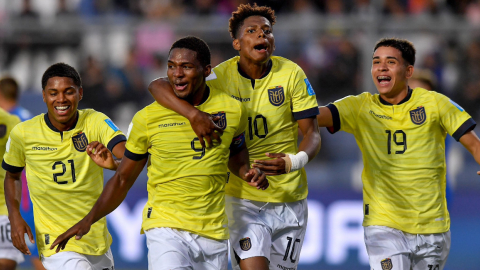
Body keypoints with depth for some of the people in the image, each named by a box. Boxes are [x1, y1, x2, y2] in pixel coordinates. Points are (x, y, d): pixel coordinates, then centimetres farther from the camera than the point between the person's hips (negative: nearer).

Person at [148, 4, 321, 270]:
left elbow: (311, 133, -4)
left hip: (289, 199, 2)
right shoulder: (221, 77, -8)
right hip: (242, 196, -2)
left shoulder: (291, 74, -5)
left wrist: (293, 162, -27)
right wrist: (193, 113, -34)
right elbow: (158, 86, -15)